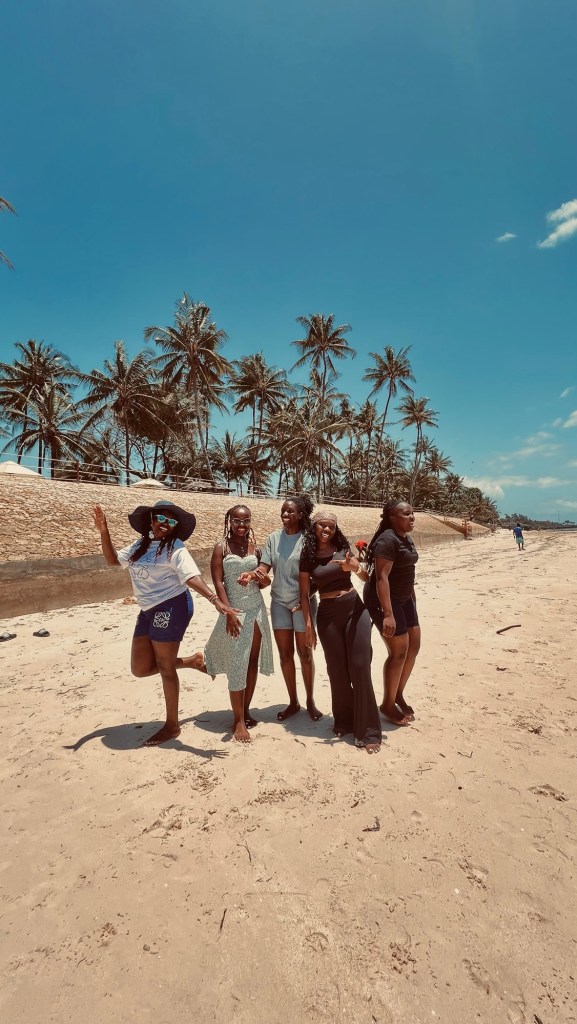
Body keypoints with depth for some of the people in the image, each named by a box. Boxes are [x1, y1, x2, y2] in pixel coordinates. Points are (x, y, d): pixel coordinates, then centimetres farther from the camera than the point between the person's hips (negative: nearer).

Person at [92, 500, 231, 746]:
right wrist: (104, 532, 2)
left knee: (165, 668, 2)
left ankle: (172, 725, 21)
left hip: (171, 608, -8)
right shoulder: (140, 545, 10)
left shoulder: (175, 548, -13)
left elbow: (192, 577, -24)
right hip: (148, 611, 8)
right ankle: (190, 661, 28)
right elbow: (113, 560, 16)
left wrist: (215, 599, -39)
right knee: (140, 668, 10)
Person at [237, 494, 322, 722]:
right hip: (279, 602, 4)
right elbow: (264, 567, -6)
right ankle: (293, 702, 28)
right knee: (285, 654, 12)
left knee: (304, 653, 8)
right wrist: (251, 575, -27)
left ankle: (310, 701, 28)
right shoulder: (274, 538, 1)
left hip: (303, 602, -3)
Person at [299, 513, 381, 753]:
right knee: (337, 669, 8)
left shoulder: (343, 548, 1)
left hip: (354, 609, 0)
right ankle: (343, 721, 30)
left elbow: (366, 577, -1)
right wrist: (308, 625, -2)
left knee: (359, 667, -2)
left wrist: (354, 567, -24)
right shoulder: (307, 556, -1)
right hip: (327, 614, 0)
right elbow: (305, 593, 1)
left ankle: (368, 731, 9)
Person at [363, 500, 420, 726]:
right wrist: (388, 614, -32)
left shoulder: (406, 539, 9)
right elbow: (381, 577, -27)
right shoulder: (387, 540, -20)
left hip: (403, 598, 10)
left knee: (413, 645, 13)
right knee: (399, 651, -4)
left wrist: (412, 601, 22)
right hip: (384, 600, -10)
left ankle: (398, 694, 30)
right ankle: (388, 705, 14)